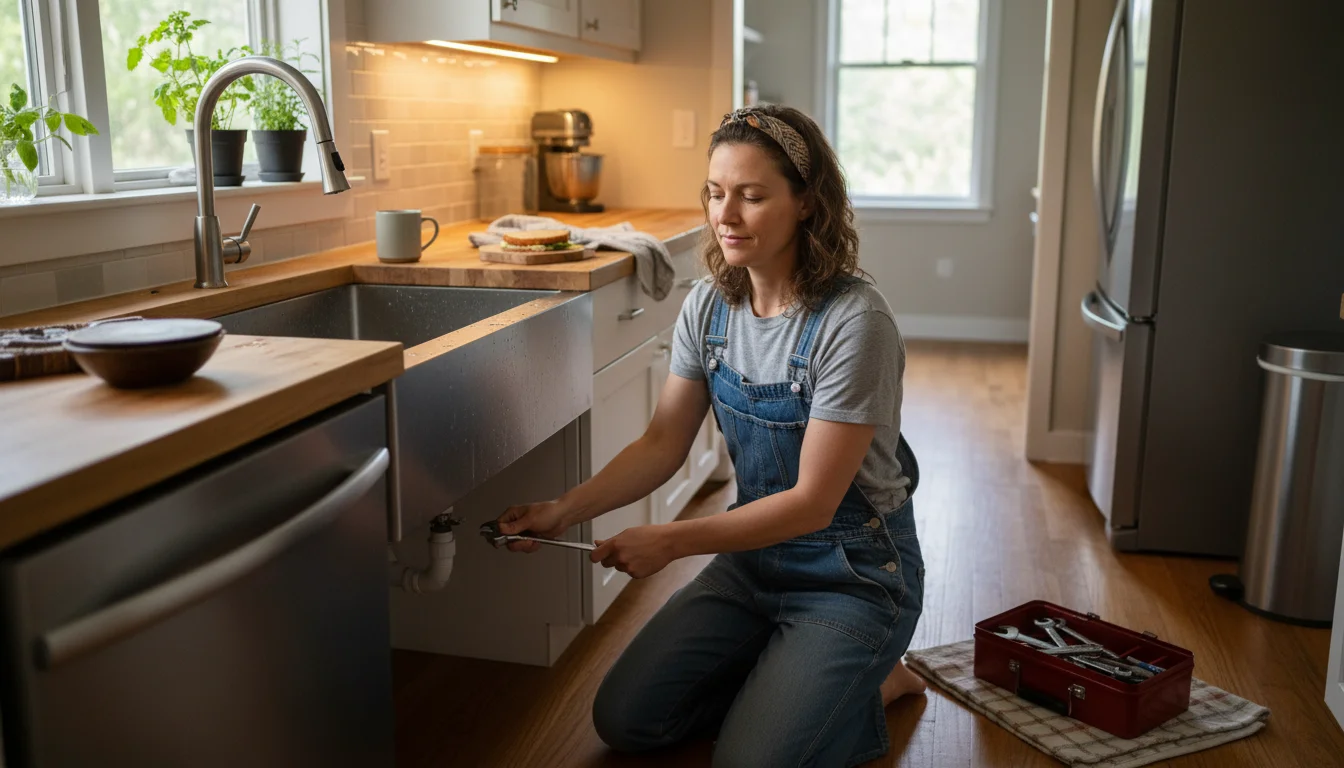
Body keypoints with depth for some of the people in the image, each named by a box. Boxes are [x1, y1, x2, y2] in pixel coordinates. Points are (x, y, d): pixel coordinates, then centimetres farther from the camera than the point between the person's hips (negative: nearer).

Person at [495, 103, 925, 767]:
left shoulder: (853, 321, -24)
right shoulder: (708, 306, -4)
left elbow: (813, 502, -23)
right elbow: (663, 445, -2)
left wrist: (673, 541, -27)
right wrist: (566, 510, -16)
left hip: (851, 572, -6)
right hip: (755, 552, 6)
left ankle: (875, 683, 11)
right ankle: (785, 675, 21)